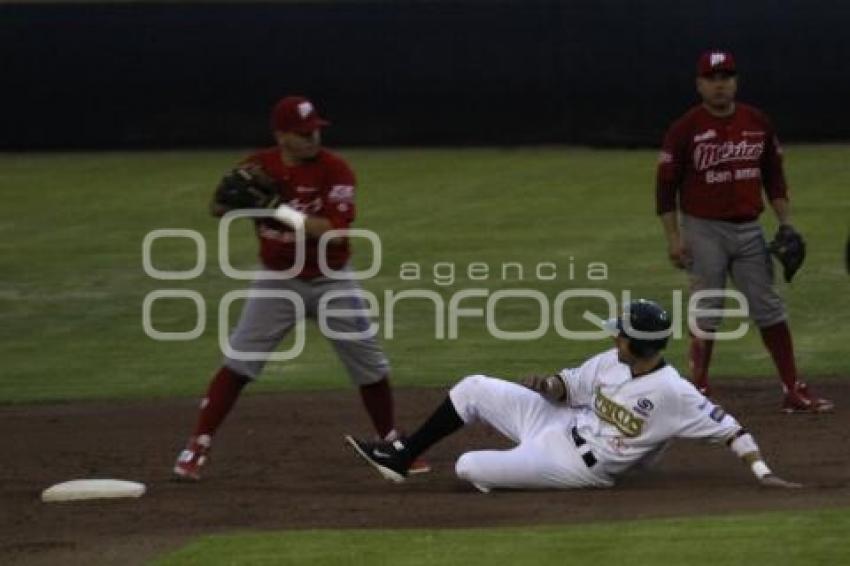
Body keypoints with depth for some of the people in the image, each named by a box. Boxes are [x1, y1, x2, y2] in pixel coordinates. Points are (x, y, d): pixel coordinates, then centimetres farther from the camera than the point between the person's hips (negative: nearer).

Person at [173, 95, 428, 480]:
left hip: (331, 282, -1)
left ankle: (391, 444, 24)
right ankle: (197, 447, -4)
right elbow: (219, 209, -8)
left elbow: (334, 231, -25)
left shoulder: (335, 170, -15)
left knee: (368, 362, 4)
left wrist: (282, 210, -30)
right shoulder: (260, 166, -6)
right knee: (238, 361, -8)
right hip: (277, 280, 1)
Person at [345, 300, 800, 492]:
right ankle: (401, 457, 15)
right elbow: (570, 386, 10)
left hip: (573, 466, -7)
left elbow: (726, 427, -25)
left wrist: (762, 471, -31)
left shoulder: (672, 393, -27)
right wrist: (548, 385, -13)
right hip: (560, 424, 7)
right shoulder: (611, 362, -4)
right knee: (475, 388, 5)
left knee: (468, 468, -14)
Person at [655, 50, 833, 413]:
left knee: (769, 310, 4)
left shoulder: (757, 123, 6)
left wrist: (785, 222, 6)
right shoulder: (685, 129, -7)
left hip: (749, 229, 4)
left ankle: (794, 392, 7)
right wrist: (673, 238, -11)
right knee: (707, 313, -1)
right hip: (704, 230, -4)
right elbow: (666, 186, -6)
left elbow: (773, 175, 14)